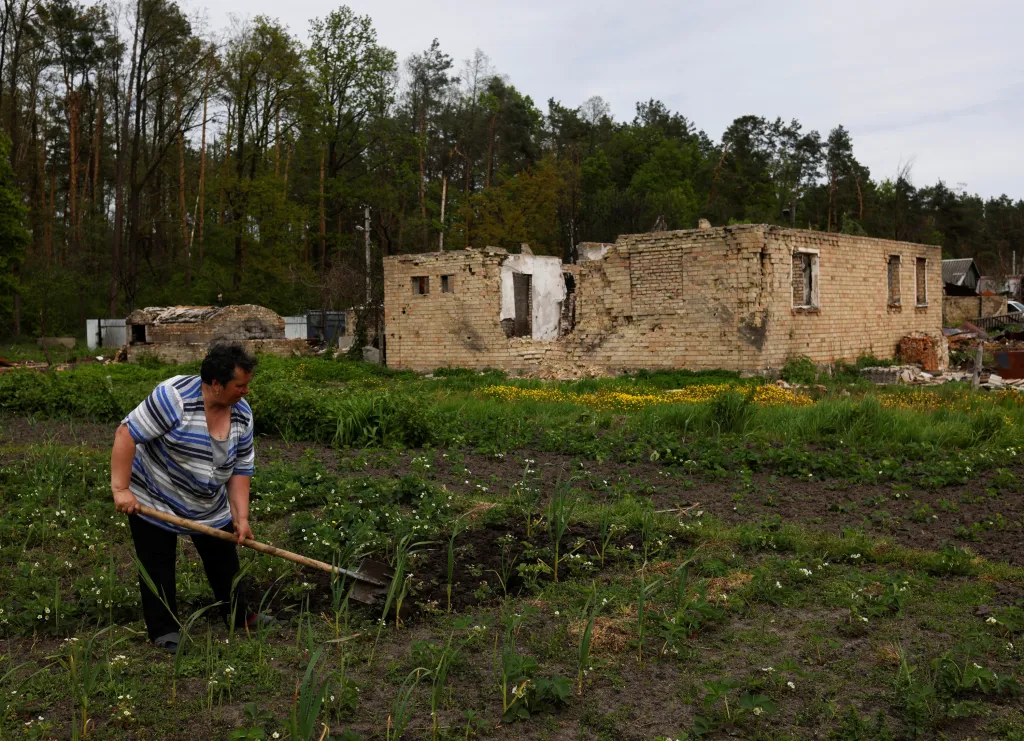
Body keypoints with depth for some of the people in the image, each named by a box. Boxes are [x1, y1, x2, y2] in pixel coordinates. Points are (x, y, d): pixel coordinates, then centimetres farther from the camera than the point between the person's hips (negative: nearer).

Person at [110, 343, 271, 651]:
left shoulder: (241, 413, -8)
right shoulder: (175, 398, -29)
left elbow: (240, 469, -2)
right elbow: (126, 434, -28)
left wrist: (241, 517, -7)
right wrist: (120, 488, -29)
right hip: (154, 502, -6)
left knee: (224, 559, 14)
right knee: (157, 567, 3)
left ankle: (238, 615, 31)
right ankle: (164, 631, 16)